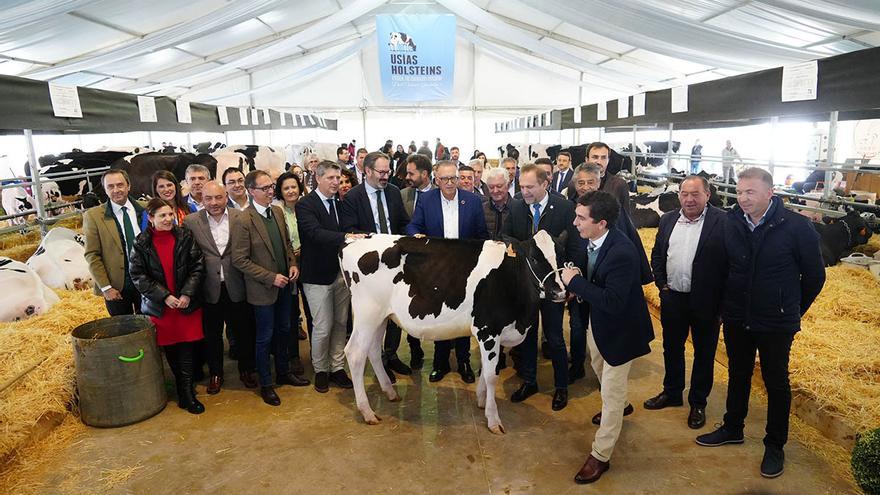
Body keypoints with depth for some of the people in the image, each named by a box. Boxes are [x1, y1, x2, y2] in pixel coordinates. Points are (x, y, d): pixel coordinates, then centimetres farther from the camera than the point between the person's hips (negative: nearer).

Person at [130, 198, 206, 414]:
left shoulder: (185, 237, -3)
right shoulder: (141, 243, -4)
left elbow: (197, 267, -3)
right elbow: (137, 275, -6)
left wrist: (187, 294, -13)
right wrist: (164, 296, -14)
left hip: (188, 304, 0)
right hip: (159, 306, 1)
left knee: (187, 348, -2)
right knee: (170, 349, 10)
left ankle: (186, 392, 6)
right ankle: (185, 389, 26)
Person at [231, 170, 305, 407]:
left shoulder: (278, 211, 2)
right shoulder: (243, 221, -18)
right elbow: (239, 260, -18)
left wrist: (293, 263, -2)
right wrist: (271, 278, -19)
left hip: (285, 284, 6)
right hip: (263, 288, -6)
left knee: (284, 330, 19)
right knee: (265, 337, 8)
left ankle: (283, 372, 38)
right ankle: (266, 384, 25)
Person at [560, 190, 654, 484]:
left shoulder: (622, 253, -35)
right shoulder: (588, 240, -11)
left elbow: (613, 302, -37)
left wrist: (575, 281, -31)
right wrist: (573, 282, -12)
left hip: (619, 327, -8)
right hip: (596, 320, 8)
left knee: (611, 393, 7)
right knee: (600, 370, 32)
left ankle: (600, 455, 23)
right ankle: (619, 406, 63)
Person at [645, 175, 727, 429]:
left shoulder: (722, 222, -13)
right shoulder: (668, 219, 4)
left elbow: (730, 264, -12)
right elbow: (657, 254, 13)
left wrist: (722, 303, -13)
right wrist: (662, 284, 3)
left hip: (705, 301, -4)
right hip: (672, 297, 5)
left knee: (704, 354, 12)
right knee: (671, 348, 18)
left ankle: (698, 403, 29)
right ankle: (671, 393, 38)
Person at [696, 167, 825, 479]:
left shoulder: (796, 227, -16)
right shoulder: (730, 223, -7)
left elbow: (814, 275, -4)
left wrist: (794, 309, 4)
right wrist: (729, 304, 10)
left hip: (776, 324, -3)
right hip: (736, 319, 3)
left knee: (776, 382, 12)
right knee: (738, 375, 18)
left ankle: (775, 446, 29)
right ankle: (732, 429, 37)